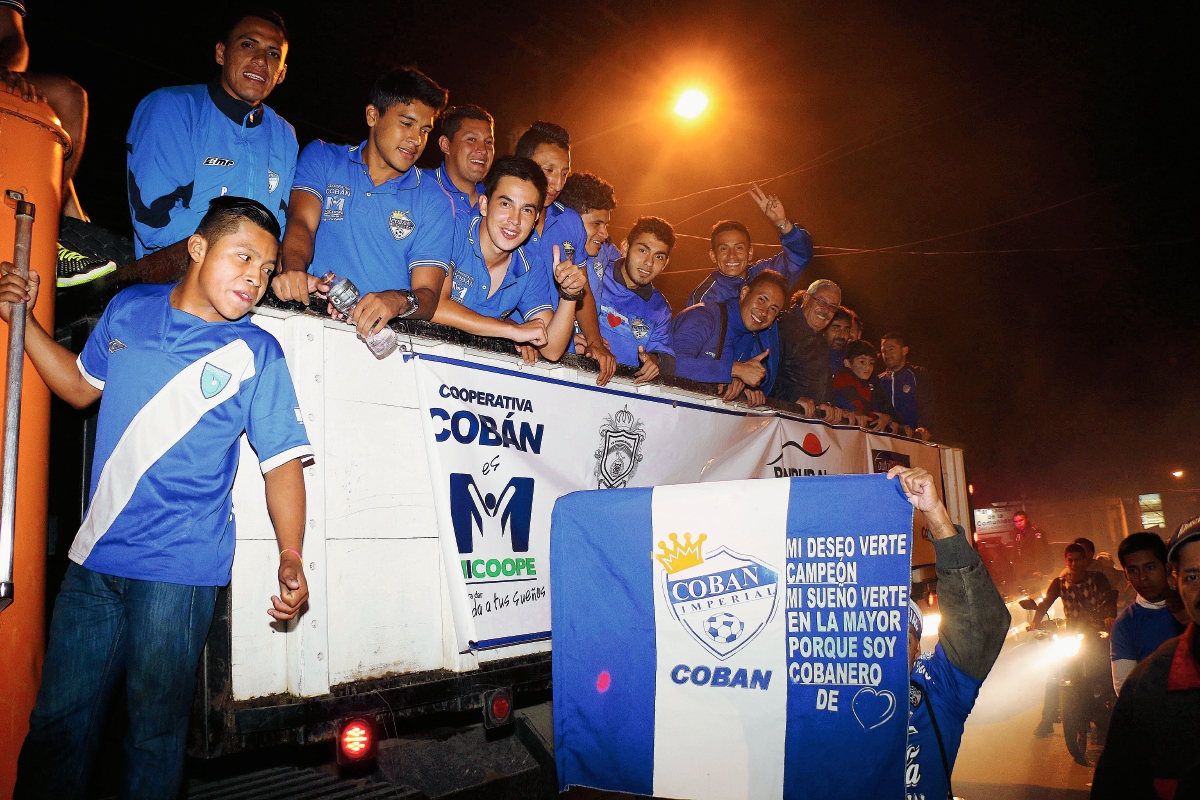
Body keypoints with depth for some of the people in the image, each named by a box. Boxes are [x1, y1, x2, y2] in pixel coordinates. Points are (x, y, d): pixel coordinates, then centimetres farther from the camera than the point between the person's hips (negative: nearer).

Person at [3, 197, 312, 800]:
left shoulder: (256, 353, -5)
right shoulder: (128, 309, 6)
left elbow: (283, 462, -6)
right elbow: (82, 386, 22)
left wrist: (291, 557, -18)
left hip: (179, 571, -3)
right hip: (94, 557, 4)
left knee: (155, 730, 9)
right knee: (57, 722, 13)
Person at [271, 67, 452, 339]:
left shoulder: (435, 201, 10)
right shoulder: (322, 158, 14)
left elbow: (428, 294, 0)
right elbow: (302, 222, -3)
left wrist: (399, 301, -24)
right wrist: (293, 269, -26)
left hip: (384, 333, 0)